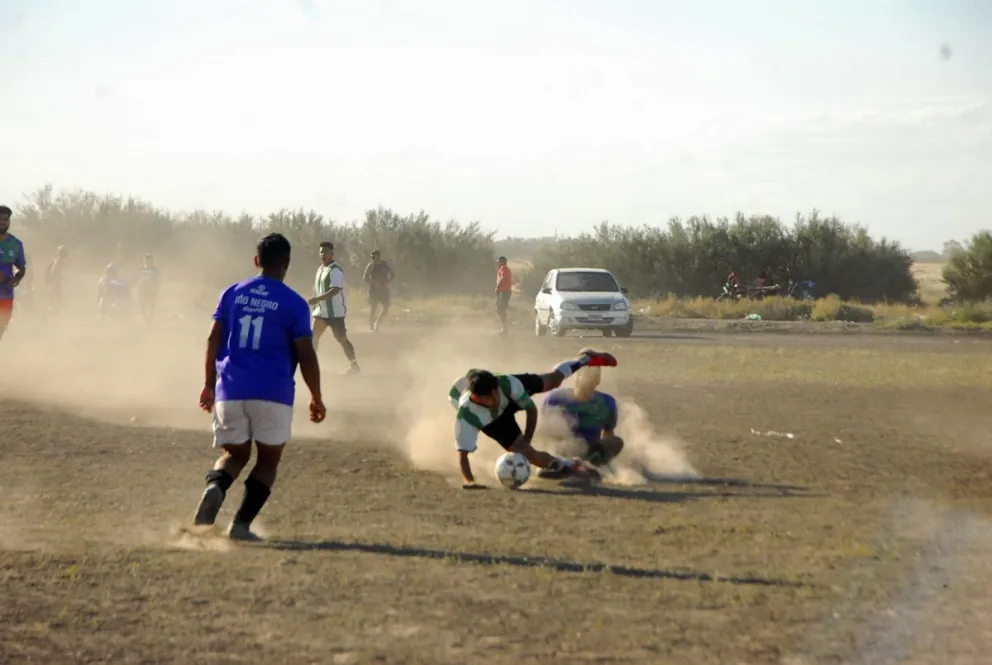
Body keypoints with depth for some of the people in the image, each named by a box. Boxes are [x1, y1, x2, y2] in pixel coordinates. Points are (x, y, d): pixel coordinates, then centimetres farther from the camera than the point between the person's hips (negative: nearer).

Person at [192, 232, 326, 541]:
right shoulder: (294, 304, -2)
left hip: (230, 389, 3)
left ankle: (215, 487, -18)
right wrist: (316, 397, 5)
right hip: (272, 393, -3)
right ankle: (241, 524, -3)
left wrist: (209, 384, 15)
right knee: (268, 458, 11)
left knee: (235, 453, 16)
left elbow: (213, 339, 7)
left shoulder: (232, 293, 9)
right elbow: (306, 355, -5)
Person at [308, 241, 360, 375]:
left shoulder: (335, 271, -17)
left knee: (341, 338, -3)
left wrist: (317, 299, -37)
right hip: (321, 310, 8)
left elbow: (335, 290, -29)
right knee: (313, 336, 5)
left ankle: (354, 365, 5)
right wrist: (316, 303, 19)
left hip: (335, 311, -8)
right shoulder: (320, 269, 12)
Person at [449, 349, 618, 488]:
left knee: (552, 380, 24)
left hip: (510, 396, 2)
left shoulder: (505, 383, -43)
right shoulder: (467, 415, -49)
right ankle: (572, 467, 12)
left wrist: (526, 441, -28)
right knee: (528, 454, -13)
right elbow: (463, 453, -50)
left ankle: (586, 358, 53)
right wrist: (468, 481, -67)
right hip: (491, 420, -2)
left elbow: (531, 409, -27)